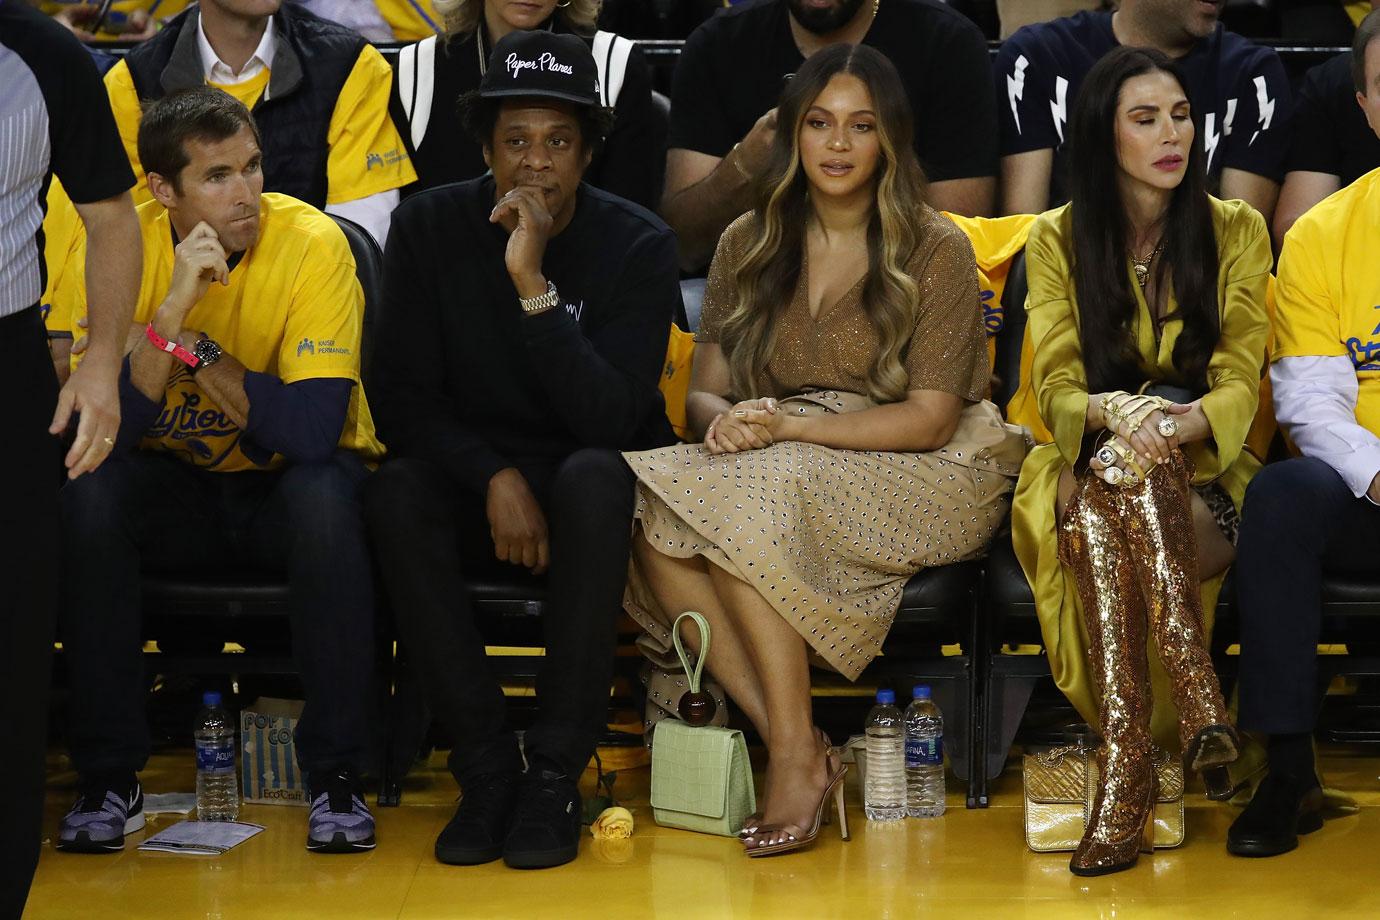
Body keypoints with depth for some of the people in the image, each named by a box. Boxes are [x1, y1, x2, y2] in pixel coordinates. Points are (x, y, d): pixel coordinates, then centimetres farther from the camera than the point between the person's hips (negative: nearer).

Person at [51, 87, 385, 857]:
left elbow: (315, 429, -29)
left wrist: (191, 344, -25)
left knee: (324, 497, -34)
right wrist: (173, 308, -33)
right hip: (177, 487, 2)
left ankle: (336, 775, -19)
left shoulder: (313, 244, -21)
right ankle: (110, 778, -14)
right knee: (86, 495, -27)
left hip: (287, 483, -2)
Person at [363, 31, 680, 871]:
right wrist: (493, 478, -23)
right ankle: (486, 767, -24)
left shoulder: (638, 245, -11)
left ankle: (556, 777, -30)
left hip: (595, 492, -2)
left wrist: (534, 284, -32)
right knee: (398, 493, -31)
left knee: (594, 476, -36)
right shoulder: (431, 228, -4)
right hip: (472, 479, 2)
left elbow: (609, 419, -24)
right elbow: (402, 397, -7)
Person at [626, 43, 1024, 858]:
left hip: (930, 478, -5)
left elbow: (929, 420, -9)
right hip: (784, 474, 5)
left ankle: (799, 753, -28)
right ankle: (783, 738, -30)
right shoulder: (748, 246, 10)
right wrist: (723, 418, -17)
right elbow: (706, 388, 9)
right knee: (652, 521, -27)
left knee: (750, 499, -34)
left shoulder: (936, 251, -4)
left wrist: (789, 425, -18)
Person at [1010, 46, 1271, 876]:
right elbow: (1056, 387, -3)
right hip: (1091, 470, 1)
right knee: (1087, 516, -37)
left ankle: (1127, 761, -43)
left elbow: (1238, 385, -4)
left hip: (1204, 475, -1)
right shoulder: (1059, 239, 6)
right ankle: (1198, 698, -44)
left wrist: (1186, 420, -28)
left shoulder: (1237, 232, 5)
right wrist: (1112, 412, -28)